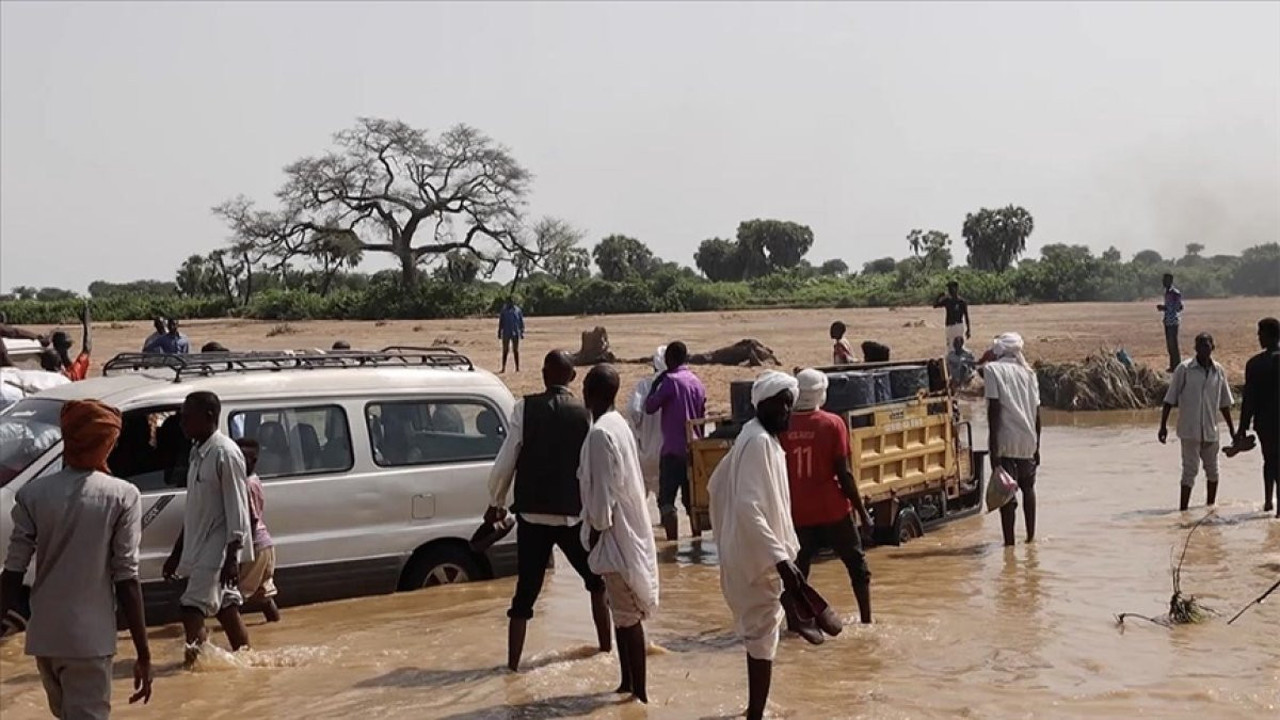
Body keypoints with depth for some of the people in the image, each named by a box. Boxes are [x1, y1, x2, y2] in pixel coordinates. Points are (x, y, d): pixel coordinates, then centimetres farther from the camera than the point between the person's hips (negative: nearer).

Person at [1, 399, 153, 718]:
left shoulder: (33, 493, -1)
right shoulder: (122, 496, -8)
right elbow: (126, 579, -10)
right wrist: (143, 654, -6)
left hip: (44, 634, 4)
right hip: (89, 638, -4)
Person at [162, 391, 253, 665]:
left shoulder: (225, 452, -16)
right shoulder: (197, 452, 12)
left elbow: (237, 509, -19)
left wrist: (232, 557, -22)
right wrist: (177, 552, 19)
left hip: (217, 550, -9)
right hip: (199, 547, 9)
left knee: (192, 608, -13)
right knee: (227, 608, 13)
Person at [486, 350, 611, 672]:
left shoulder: (525, 409, -5)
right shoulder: (585, 415, -3)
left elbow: (506, 461, -6)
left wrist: (496, 503, 8)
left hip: (532, 514, 0)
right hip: (573, 515, 0)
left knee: (525, 592, 5)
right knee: (596, 581, 22)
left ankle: (513, 663, 1)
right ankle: (606, 646, 28)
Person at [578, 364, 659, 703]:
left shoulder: (601, 433, -19)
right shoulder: (618, 425, 11)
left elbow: (603, 490, -21)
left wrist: (596, 527, -11)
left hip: (615, 532, -10)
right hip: (627, 529, 10)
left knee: (627, 614, -4)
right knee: (625, 611, 17)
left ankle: (639, 690, 2)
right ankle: (628, 682, 26)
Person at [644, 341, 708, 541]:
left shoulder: (671, 380, -11)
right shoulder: (697, 382, 10)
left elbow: (650, 407, -7)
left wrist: (656, 383, 5)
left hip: (673, 450, -7)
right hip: (694, 449, 7)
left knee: (666, 500, -4)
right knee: (691, 498, 13)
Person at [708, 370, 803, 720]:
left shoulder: (758, 436, 10)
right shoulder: (759, 441, -20)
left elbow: (718, 483, 20)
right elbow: (749, 507, -29)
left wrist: (726, 536, 24)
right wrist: (781, 558, -31)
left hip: (747, 552, 10)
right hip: (759, 556, -10)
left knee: (757, 632, 21)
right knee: (763, 637, -4)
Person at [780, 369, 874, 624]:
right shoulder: (832, 424, -8)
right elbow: (843, 473, -10)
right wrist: (862, 510, -2)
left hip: (798, 514, 2)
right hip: (833, 510, -2)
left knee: (798, 570, 12)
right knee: (857, 565, 14)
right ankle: (866, 621, 14)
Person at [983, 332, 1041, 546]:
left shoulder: (993, 369, -4)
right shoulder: (1028, 372, 12)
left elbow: (994, 408, -12)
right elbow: (1037, 412, 9)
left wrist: (993, 445, -12)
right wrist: (1036, 445, 16)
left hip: (1005, 441, -5)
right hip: (1028, 441, 6)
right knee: (1028, 487, 21)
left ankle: (1009, 541, -1)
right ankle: (1031, 536, 27)